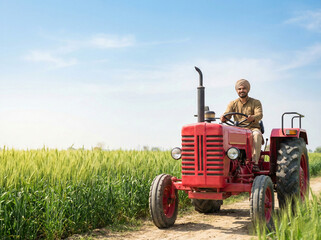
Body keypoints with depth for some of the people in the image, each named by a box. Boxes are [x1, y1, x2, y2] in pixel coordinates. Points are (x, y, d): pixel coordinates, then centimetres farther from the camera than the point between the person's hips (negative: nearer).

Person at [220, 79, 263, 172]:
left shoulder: (256, 102, 4)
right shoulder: (233, 104, 11)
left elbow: (259, 115, -14)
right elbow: (227, 114, -4)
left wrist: (252, 118, -39)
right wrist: (223, 118, -31)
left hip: (252, 128, -2)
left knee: (257, 135, -37)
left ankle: (255, 162, -37)